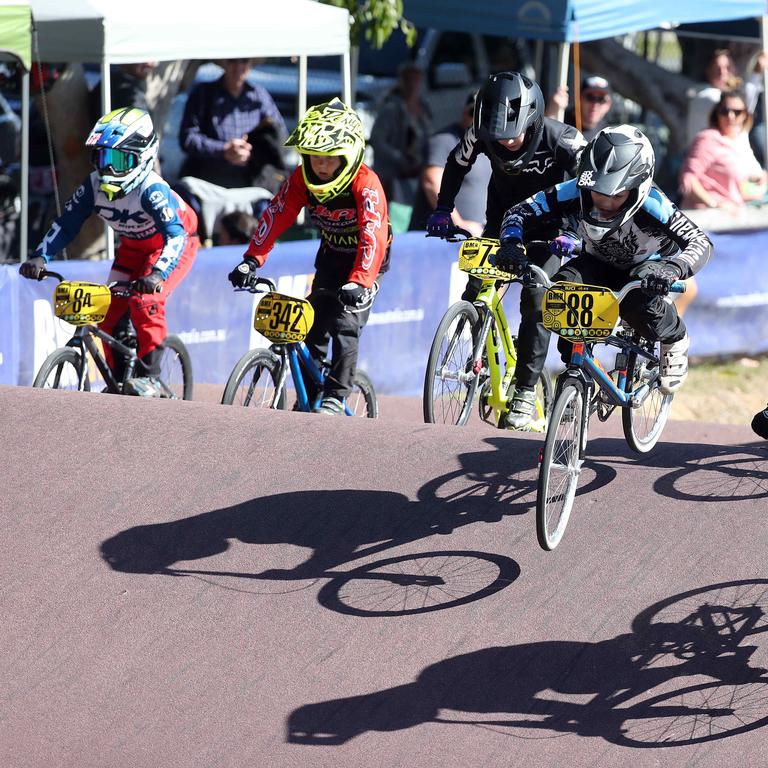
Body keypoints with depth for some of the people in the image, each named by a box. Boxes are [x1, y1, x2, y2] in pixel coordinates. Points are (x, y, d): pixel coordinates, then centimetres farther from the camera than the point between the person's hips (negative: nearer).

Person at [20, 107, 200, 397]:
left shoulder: (152, 189, -37)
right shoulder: (93, 186, -21)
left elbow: (176, 235, -46)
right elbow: (65, 224, -16)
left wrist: (157, 273, -62)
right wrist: (39, 257, -31)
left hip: (174, 244, -6)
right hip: (133, 247, 6)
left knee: (145, 302, -27)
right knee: (110, 311, -4)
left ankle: (150, 378, -18)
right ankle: (119, 379, 12)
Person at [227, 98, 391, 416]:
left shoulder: (365, 184, -32)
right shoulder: (302, 179, -17)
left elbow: (373, 236, -42)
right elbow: (274, 217, -20)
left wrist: (359, 282, -55)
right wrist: (251, 260, -31)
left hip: (366, 260, -5)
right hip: (331, 255, 5)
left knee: (346, 325, -18)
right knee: (313, 326, -1)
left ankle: (335, 397, -12)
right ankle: (308, 396, 11)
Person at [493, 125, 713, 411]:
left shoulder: (651, 207, -36)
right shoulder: (573, 194, -29)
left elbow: (701, 242, -37)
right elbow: (519, 213, -21)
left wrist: (671, 268, -59)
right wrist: (511, 244, -44)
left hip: (647, 267, -3)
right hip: (599, 263, 3)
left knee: (638, 302, -35)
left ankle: (674, 340, 0)